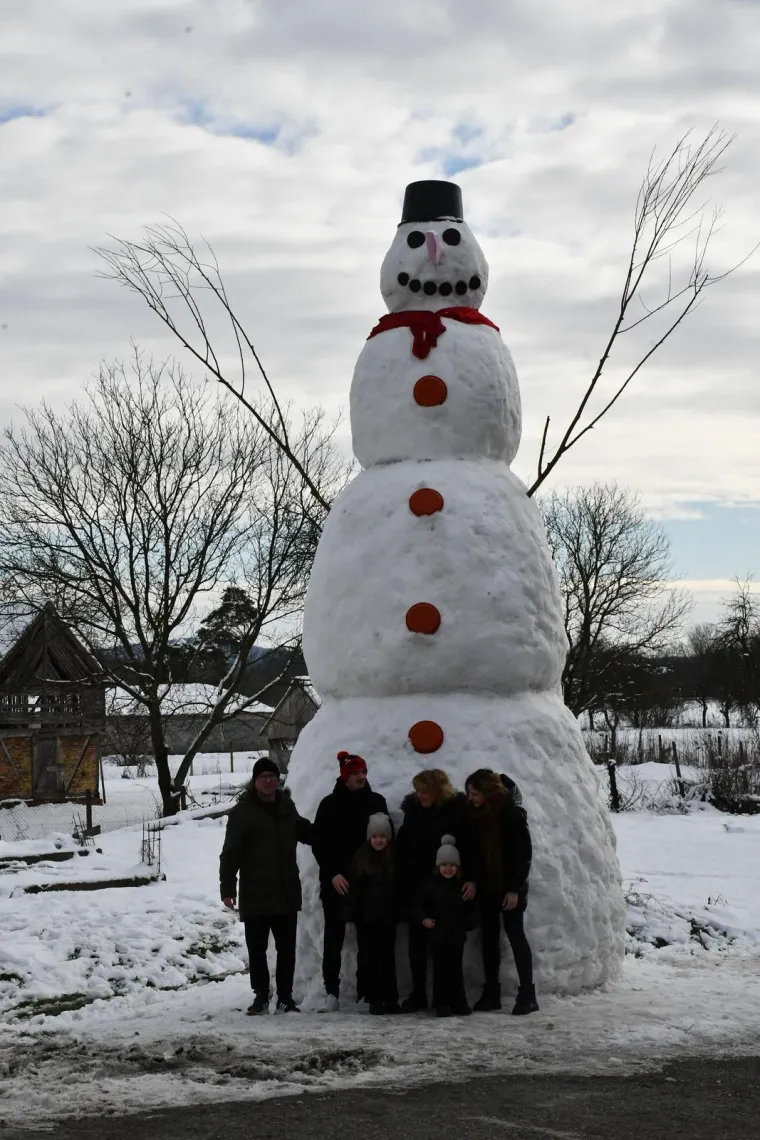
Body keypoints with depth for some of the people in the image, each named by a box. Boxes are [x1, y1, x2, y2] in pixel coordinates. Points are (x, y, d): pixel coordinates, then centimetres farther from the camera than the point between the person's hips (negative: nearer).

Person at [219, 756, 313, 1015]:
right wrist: (227, 887, -18)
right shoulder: (242, 812, -8)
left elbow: (304, 831, 29)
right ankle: (261, 996, 15)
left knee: (287, 948, 6)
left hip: (287, 893, 4)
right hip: (255, 895, -4)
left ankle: (285, 997, 14)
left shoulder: (286, 807, 9)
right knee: (257, 949, 5)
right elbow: (230, 852, -12)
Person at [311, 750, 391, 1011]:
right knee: (334, 936, -2)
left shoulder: (376, 802, 8)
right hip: (336, 882, -1)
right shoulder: (330, 804, 3)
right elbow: (318, 842, 2)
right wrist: (332, 874, -8)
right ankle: (331, 992, 0)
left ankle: (365, 992, 5)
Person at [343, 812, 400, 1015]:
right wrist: (350, 915, -6)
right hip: (366, 917, 0)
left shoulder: (394, 858, 1)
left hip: (387, 917, 1)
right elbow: (353, 889, -2)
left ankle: (390, 999, 12)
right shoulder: (361, 858, -1)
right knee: (370, 958, 3)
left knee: (388, 957, 6)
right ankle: (374, 999, 9)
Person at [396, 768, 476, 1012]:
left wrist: (471, 879, -16)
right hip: (416, 885, 4)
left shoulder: (458, 810, -8)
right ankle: (418, 994, 13)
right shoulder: (413, 809, 4)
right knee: (417, 941, 5)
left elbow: (470, 845, -8)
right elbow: (402, 846, 9)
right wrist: (399, 880, 4)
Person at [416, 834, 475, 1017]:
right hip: (437, 934, -1)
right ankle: (441, 1004, 7)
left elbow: (470, 909, 10)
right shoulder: (429, 885, 0)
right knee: (440, 969, 2)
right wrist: (423, 919, -11)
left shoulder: (462, 886, 4)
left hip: (457, 935, 1)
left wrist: (469, 922, -7)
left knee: (456, 968, 6)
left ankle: (459, 1002, 14)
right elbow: (420, 906, 5)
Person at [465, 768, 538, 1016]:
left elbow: (524, 852, -15)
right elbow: (474, 849, 10)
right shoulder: (475, 812, 3)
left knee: (515, 934, -4)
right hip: (487, 886, 6)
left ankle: (527, 995, 1)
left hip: (509, 886, -6)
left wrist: (515, 888, -18)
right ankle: (491, 993, 14)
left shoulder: (511, 812, -16)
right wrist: (472, 881, 2)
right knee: (489, 937, 8)